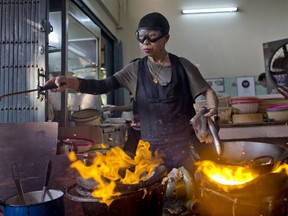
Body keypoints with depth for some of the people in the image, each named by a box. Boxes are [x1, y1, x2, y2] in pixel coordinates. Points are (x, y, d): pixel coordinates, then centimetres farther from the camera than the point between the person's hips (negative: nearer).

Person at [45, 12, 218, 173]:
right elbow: (103, 86, -6)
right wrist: (70, 82, -23)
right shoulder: (135, 70, 3)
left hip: (185, 143, -1)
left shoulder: (182, 65, 1)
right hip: (153, 146, 1)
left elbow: (207, 91, 6)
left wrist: (212, 108, -16)